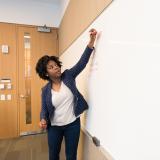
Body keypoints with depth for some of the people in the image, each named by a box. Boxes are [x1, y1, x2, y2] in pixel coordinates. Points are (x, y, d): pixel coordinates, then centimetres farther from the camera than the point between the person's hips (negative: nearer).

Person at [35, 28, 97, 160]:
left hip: (73, 124, -1)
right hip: (54, 127, 2)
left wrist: (91, 41, -26)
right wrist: (43, 119, -20)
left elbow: (82, 62, -16)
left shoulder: (68, 76, -8)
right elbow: (44, 109, 2)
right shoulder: (45, 90, -5)